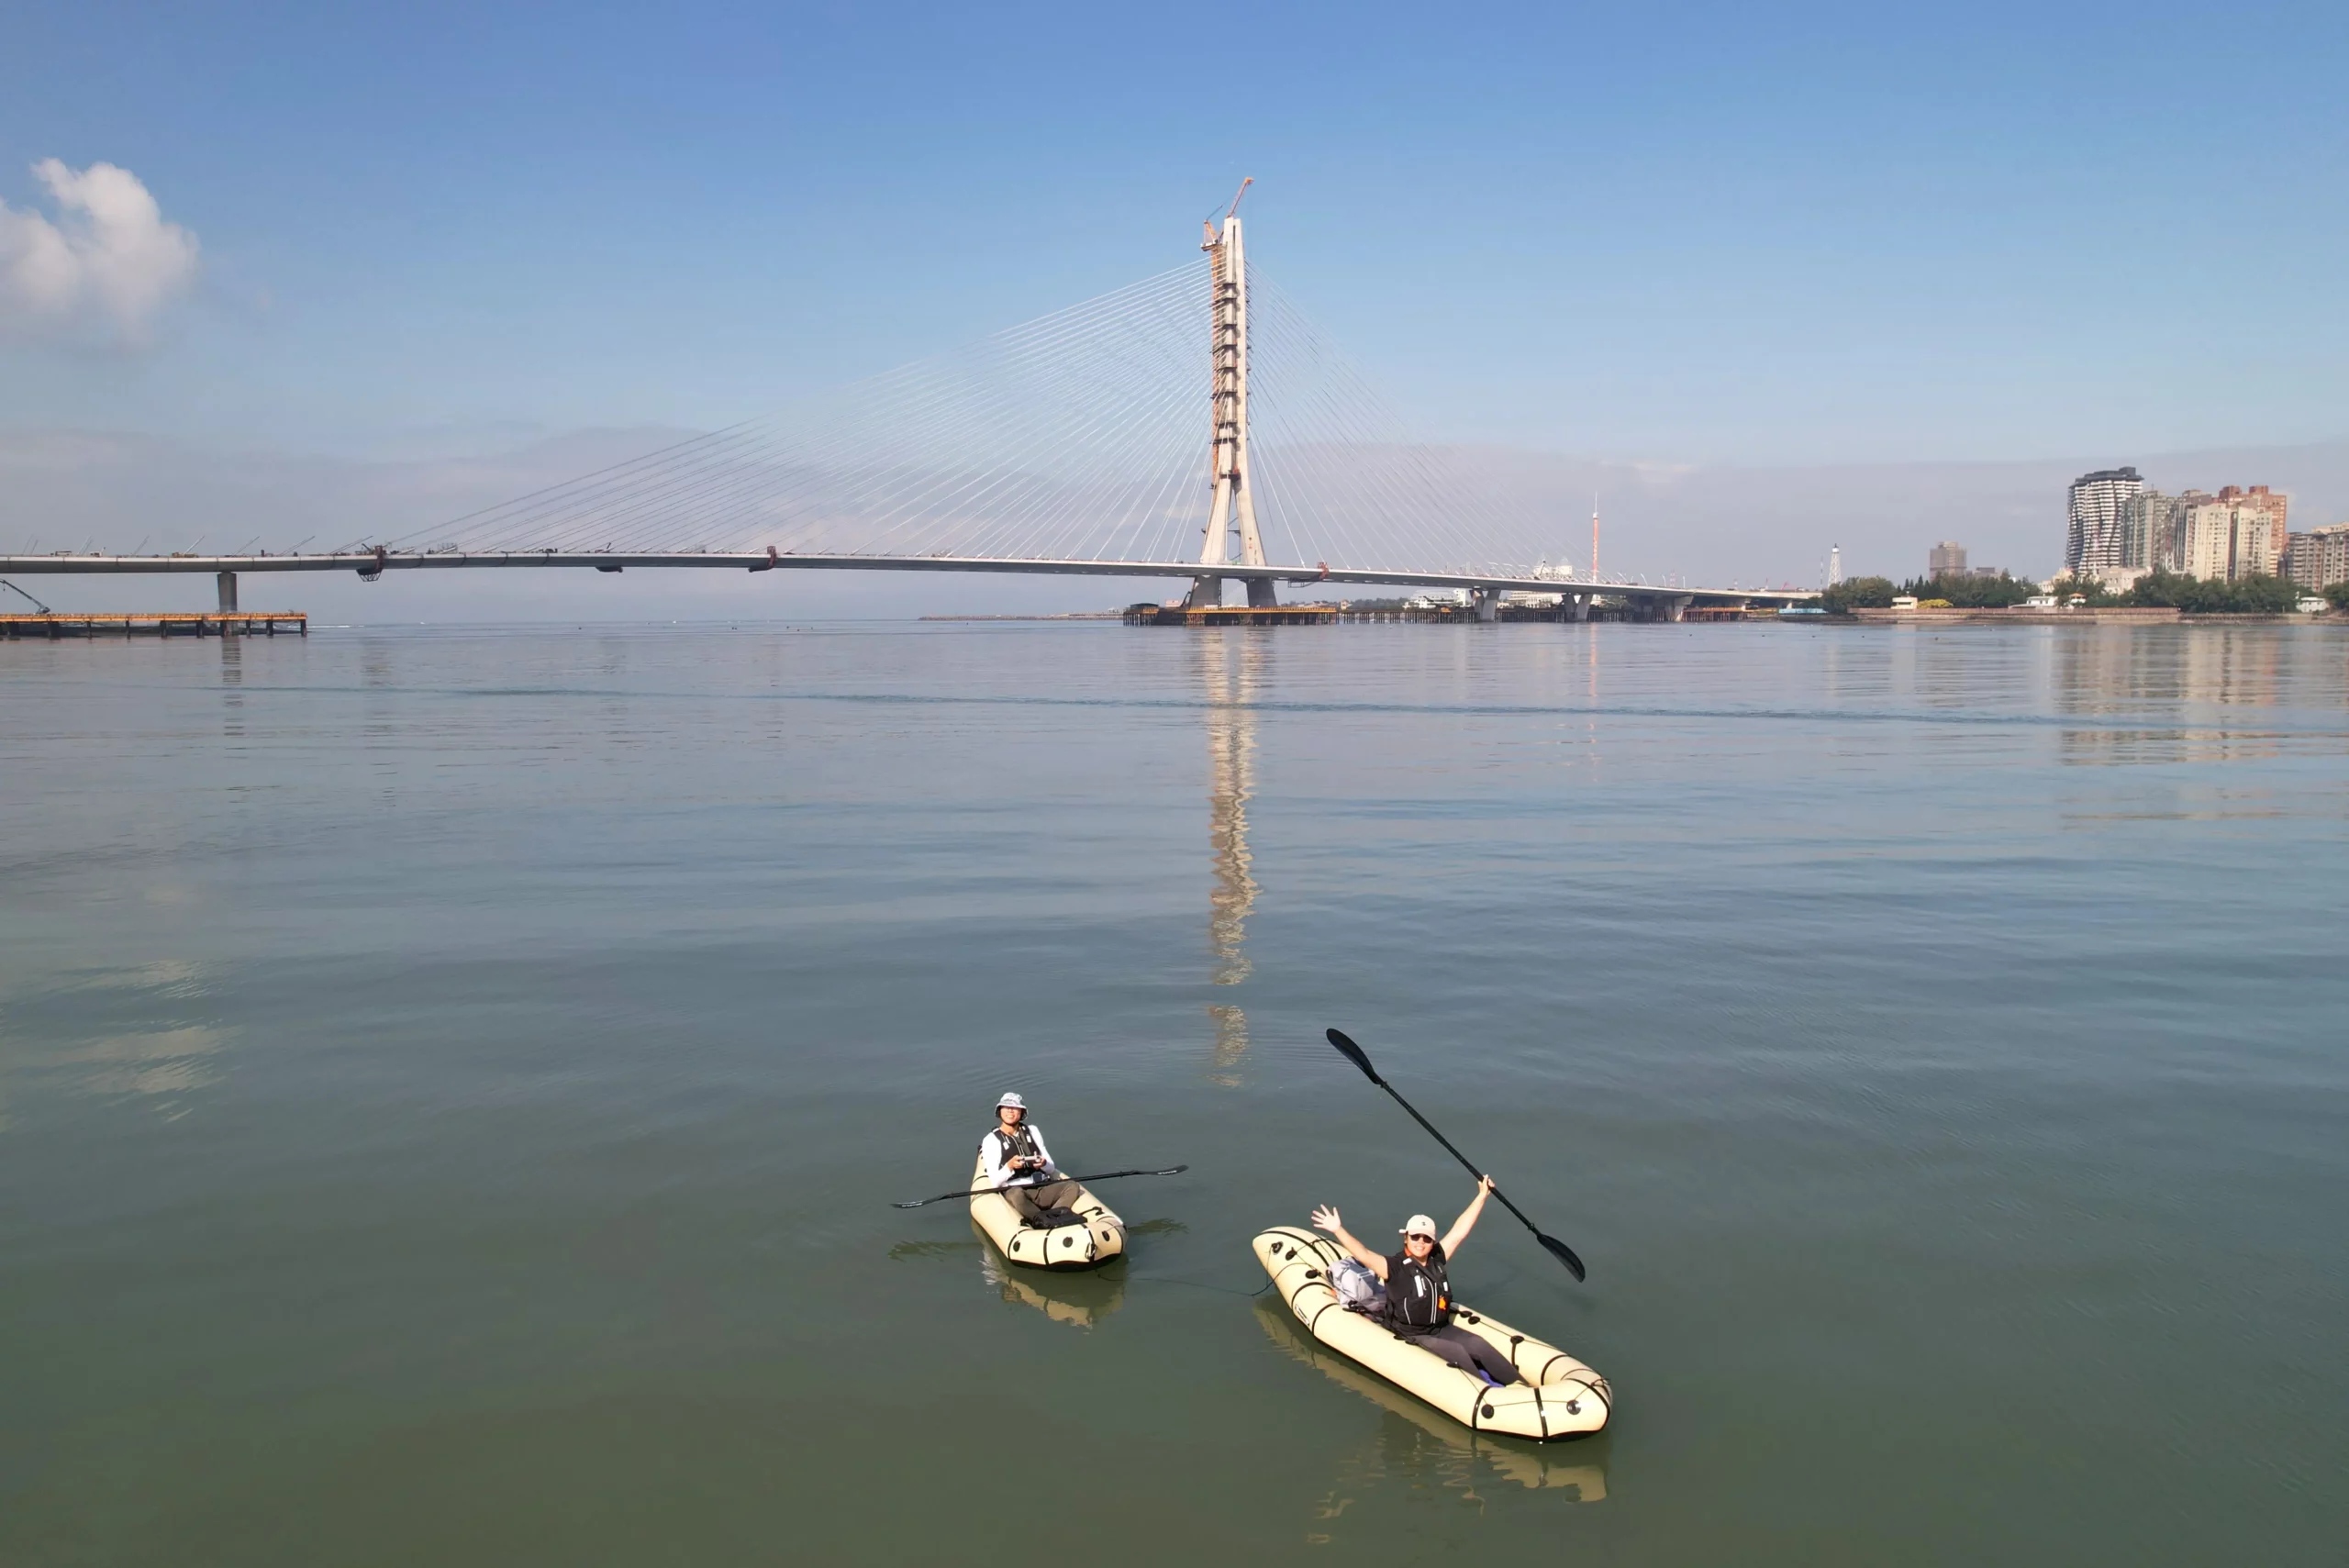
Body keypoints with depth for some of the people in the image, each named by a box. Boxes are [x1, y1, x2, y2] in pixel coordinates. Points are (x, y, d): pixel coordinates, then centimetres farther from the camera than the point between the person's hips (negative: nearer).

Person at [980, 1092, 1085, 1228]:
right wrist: (1009, 1166, -24)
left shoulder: (1032, 1132, 14)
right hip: (1014, 1191, -4)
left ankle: (1049, 1218, -42)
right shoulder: (991, 1140, 2)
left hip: (1043, 1188, 5)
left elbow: (1051, 1169, 13)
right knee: (1016, 1194, -39)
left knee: (1072, 1186, -23)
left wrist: (1044, 1164, -11)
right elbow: (995, 1182, -6)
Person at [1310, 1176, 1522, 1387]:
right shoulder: (1395, 1267, -16)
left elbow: (1459, 1231, 1)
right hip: (1414, 1337, -5)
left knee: (1479, 1345, -12)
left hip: (1443, 1329, 6)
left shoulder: (1437, 1259, 0)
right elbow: (1364, 1255, -30)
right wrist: (1338, 1230, -42)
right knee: (1457, 1352, -25)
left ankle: (1520, 1386, -9)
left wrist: (1482, 1195, 1)